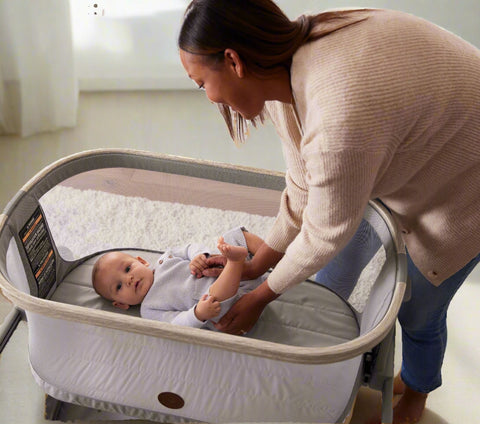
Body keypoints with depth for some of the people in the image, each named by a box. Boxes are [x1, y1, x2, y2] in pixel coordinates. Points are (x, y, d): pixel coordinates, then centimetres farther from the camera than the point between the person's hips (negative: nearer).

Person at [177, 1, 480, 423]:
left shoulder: (340, 118, -42)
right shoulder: (286, 68, -15)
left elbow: (327, 233, -25)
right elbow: (303, 190, -5)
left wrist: (260, 296, -10)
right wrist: (257, 264, 2)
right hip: (398, 160, 7)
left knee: (416, 313, 12)